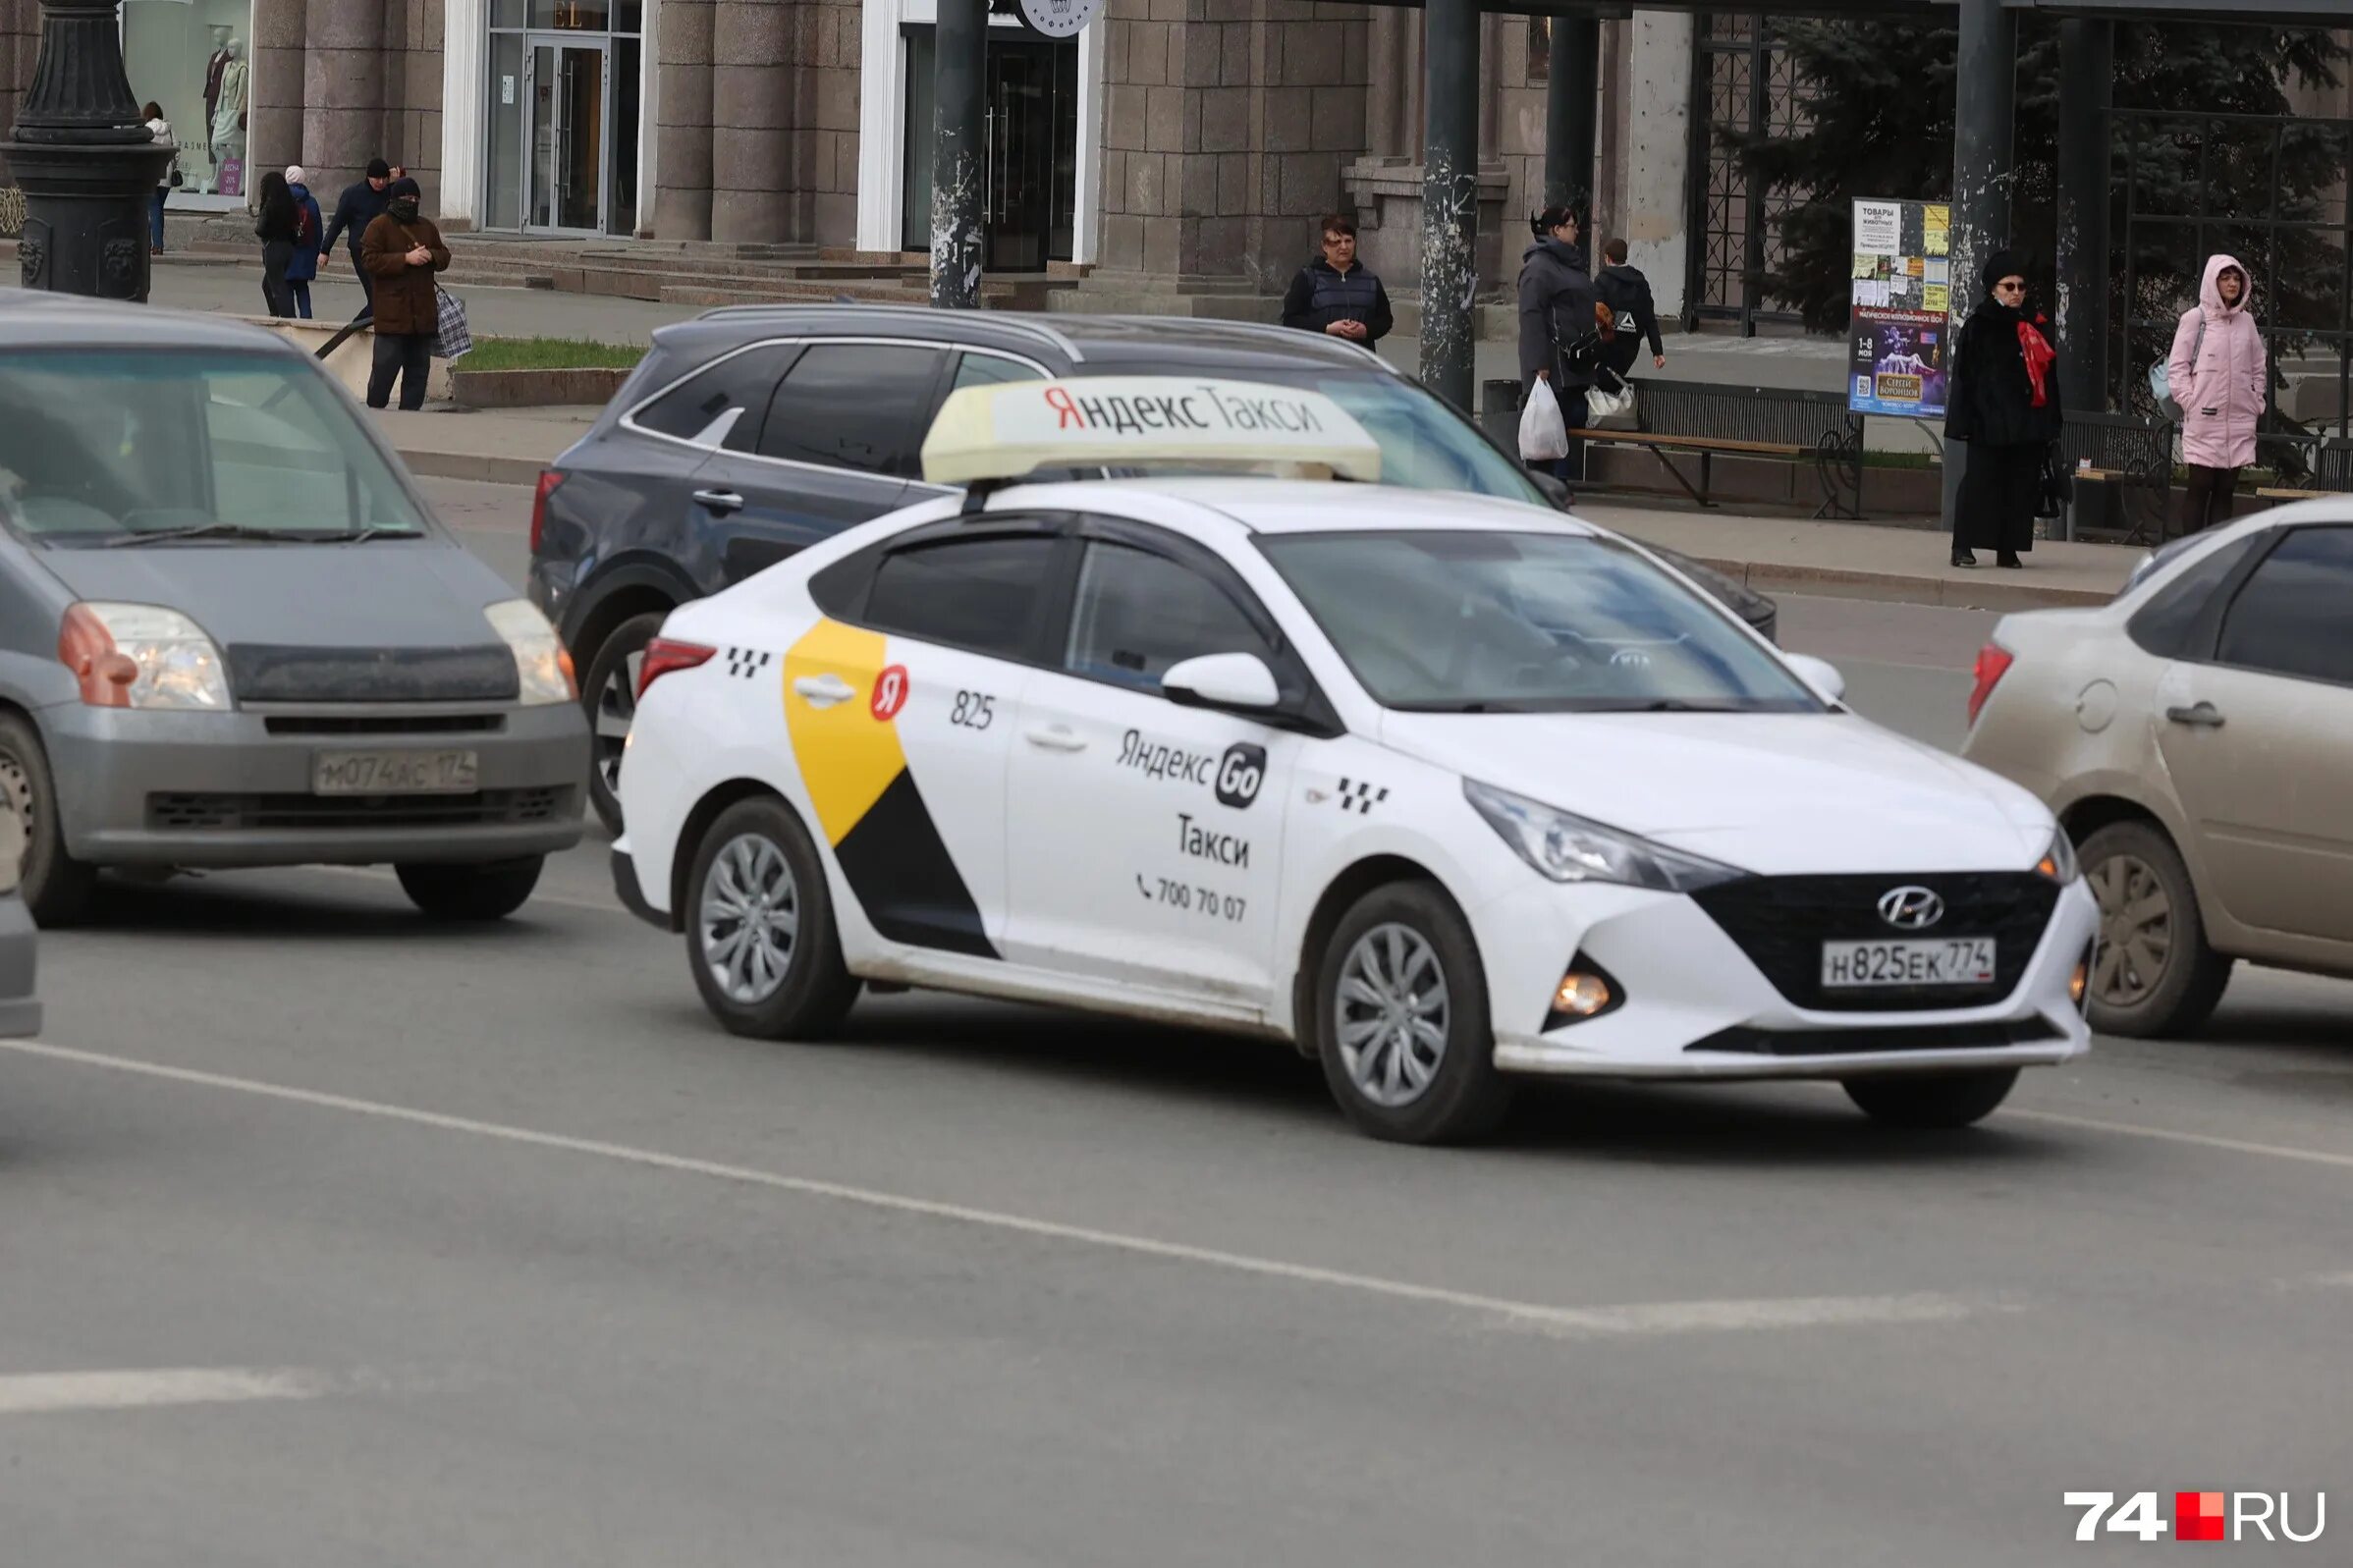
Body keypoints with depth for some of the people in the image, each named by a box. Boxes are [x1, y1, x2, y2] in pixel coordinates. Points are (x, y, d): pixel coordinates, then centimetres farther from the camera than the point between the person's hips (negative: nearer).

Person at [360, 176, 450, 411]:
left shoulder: (427, 227, 17)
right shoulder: (379, 227, -1)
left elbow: (444, 258, 18)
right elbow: (370, 260, -11)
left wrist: (430, 256, -6)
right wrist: (406, 259, -18)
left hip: (423, 311, 6)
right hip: (391, 311, -6)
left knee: (419, 368, 7)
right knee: (385, 367, -7)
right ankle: (374, 409, 1)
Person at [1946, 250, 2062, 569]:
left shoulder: (2037, 325, 12)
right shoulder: (1978, 326, 0)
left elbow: (2049, 376, 13)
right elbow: (1965, 375, -3)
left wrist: (2050, 422, 9)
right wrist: (1966, 420, -10)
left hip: (2028, 421, 4)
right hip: (1990, 420, -4)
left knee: (2021, 485, 3)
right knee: (1981, 481, -5)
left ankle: (2008, 549, 9)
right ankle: (1963, 547, -2)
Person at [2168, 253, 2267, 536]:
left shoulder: (2246, 321, 11)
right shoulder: (2195, 319, -2)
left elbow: (2259, 368, 19)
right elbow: (2177, 367, -2)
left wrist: (2257, 403, 11)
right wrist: (2190, 402, -9)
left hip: (2239, 422, 4)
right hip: (2204, 420, -4)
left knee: (2225, 490, 5)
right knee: (2200, 488, -4)